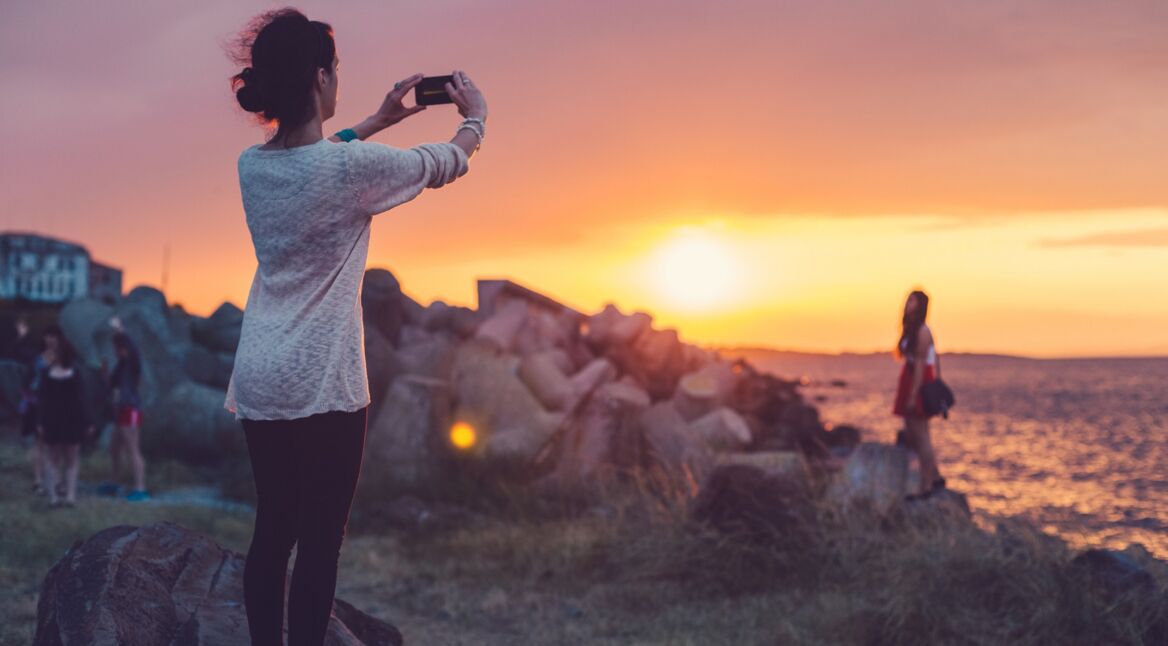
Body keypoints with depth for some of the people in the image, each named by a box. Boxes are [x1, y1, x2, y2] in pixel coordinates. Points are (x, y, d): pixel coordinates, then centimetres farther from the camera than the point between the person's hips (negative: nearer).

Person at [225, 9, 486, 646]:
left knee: (271, 530, 14)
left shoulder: (252, 164, 3)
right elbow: (445, 164, 1)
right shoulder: (351, 168, -16)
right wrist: (475, 115, 21)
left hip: (257, 379, 7)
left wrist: (379, 119, 34)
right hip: (322, 384, -7)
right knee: (319, 542, 1)